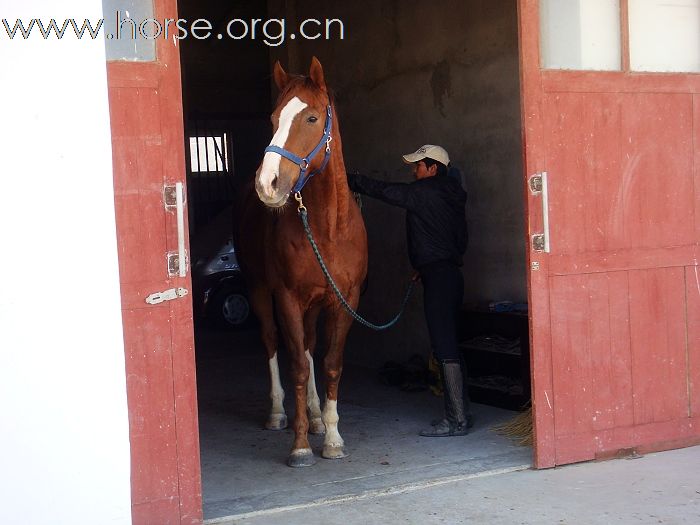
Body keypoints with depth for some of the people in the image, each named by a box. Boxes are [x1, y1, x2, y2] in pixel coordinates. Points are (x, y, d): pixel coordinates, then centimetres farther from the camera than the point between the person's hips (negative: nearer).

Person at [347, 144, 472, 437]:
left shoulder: (425, 192, -10)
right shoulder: (450, 196, 18)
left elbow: (384, 191, -9)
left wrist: (349, 180, 1)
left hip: (437, 277, -10)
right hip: (451, 273, 10)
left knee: (445, 347, -9)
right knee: (447, 346, 14)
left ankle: (457, 420, -8)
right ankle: (459, 412, 19)